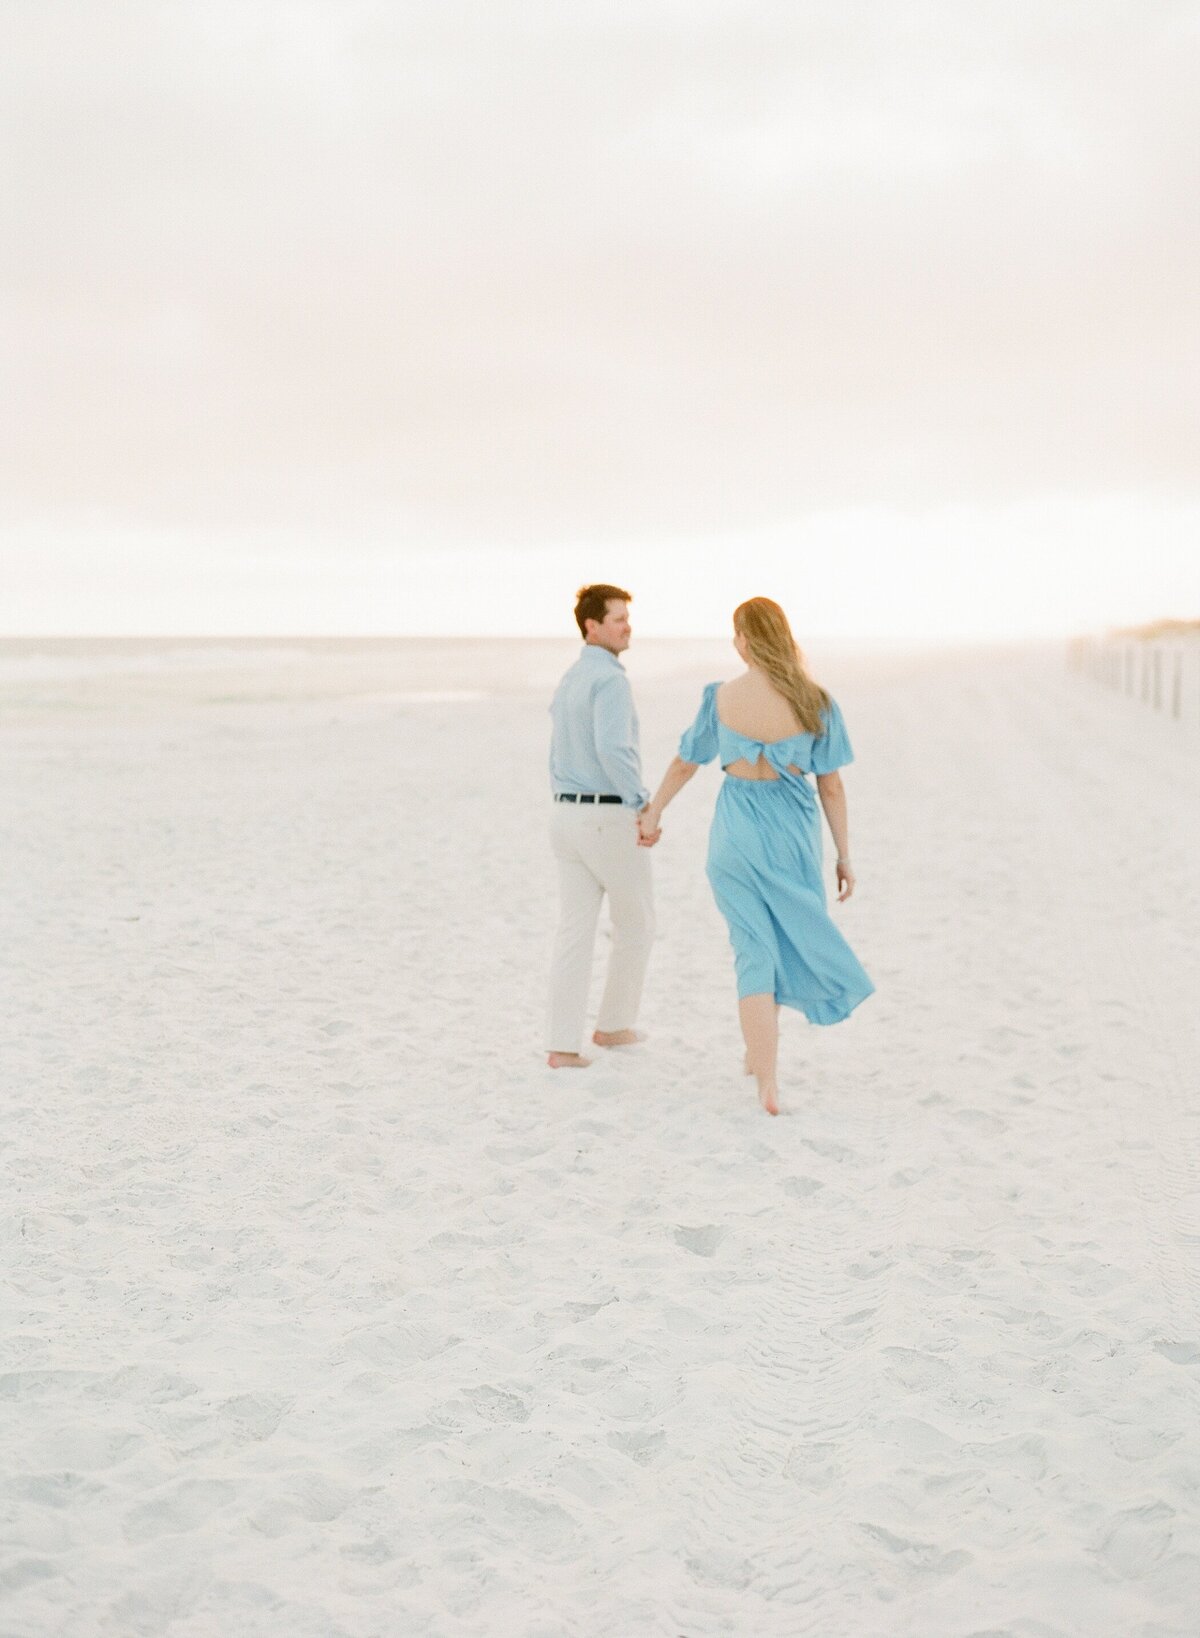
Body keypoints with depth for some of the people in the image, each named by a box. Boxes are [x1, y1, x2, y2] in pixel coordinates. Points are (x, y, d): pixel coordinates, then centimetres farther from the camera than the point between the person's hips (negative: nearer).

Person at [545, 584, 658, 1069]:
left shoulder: (567, 684, 16)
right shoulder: (609, 678, -15)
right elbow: (613, 748, -30)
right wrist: (644, 807, -28)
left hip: (568, 816, 8)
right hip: (611, 820, -8)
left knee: (574, 933, 6)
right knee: (635, 924, 13)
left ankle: (562, 1045, 1)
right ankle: (614, 1024, 24)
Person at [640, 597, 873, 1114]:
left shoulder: (721, 698, -8)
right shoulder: (814, 703, -8)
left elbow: (684, 763, 5)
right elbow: (831, 786, -5)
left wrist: (653, 814, 21)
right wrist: (845, 856, 4)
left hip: (736, 832, 0)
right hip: (793, 834, 0)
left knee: (755, 952, 5)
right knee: (795, 934, 22)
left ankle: (768, 1086, 1)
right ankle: (759, 1053, 36)